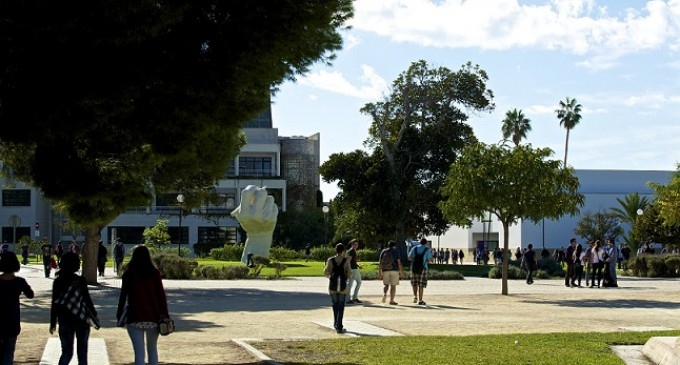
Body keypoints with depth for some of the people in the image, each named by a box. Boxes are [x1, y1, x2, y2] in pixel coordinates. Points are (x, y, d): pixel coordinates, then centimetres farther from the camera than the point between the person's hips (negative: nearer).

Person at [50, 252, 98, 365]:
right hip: (81, 320, -2)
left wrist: (53, 323, 8)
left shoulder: (58, 281, -1)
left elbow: (55, 304, 1)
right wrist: (94, 315, 6)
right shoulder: (80, 280, -11)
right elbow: (87, 299, -8)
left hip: (65, 321, 3)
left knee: (66, 352, 9)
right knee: (82, 352, 8)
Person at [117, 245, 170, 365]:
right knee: (152, 349, 17)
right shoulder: (154, 272, -1)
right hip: (153, 316, 2)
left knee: (139, 352, -2)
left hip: (135, 317, -1)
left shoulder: (128, 273, -3)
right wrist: (165, 314, 2)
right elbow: (161, 294, -2)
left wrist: (119, 313, 8)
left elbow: (123, 295, -2)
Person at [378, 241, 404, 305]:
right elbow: (399, 262, -5)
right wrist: (401, 272, 1)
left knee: (385, 284, 14)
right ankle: (391, 300, 1)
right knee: (393, 285, 2)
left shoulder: (383, 251, 7)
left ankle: (384, 294, -14)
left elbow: (380, 262, 3)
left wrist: (379, 272, 5)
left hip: (385, 270, 2)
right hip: (394, 270, -2)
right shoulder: (395, 252, 0)